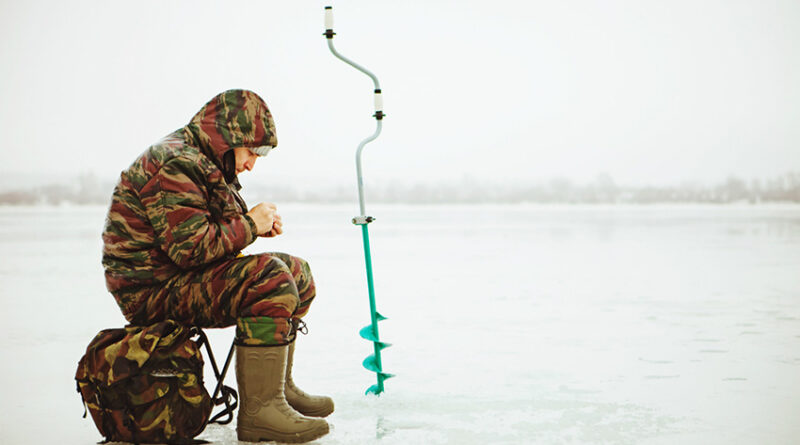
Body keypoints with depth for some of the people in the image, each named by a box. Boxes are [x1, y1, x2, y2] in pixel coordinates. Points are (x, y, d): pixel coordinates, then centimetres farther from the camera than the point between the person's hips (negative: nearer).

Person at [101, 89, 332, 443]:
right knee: (271, 279, -29)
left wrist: (258, 224, 5)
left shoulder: (205, 164, 17)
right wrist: (249, 224, -15)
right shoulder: (174, 165, -18)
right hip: (155, 291, -11)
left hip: (185, 277, 11)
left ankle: (278, 388, 14)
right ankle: (258, 410, -27)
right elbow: (191, 247, -27)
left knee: (296, 272, 11)